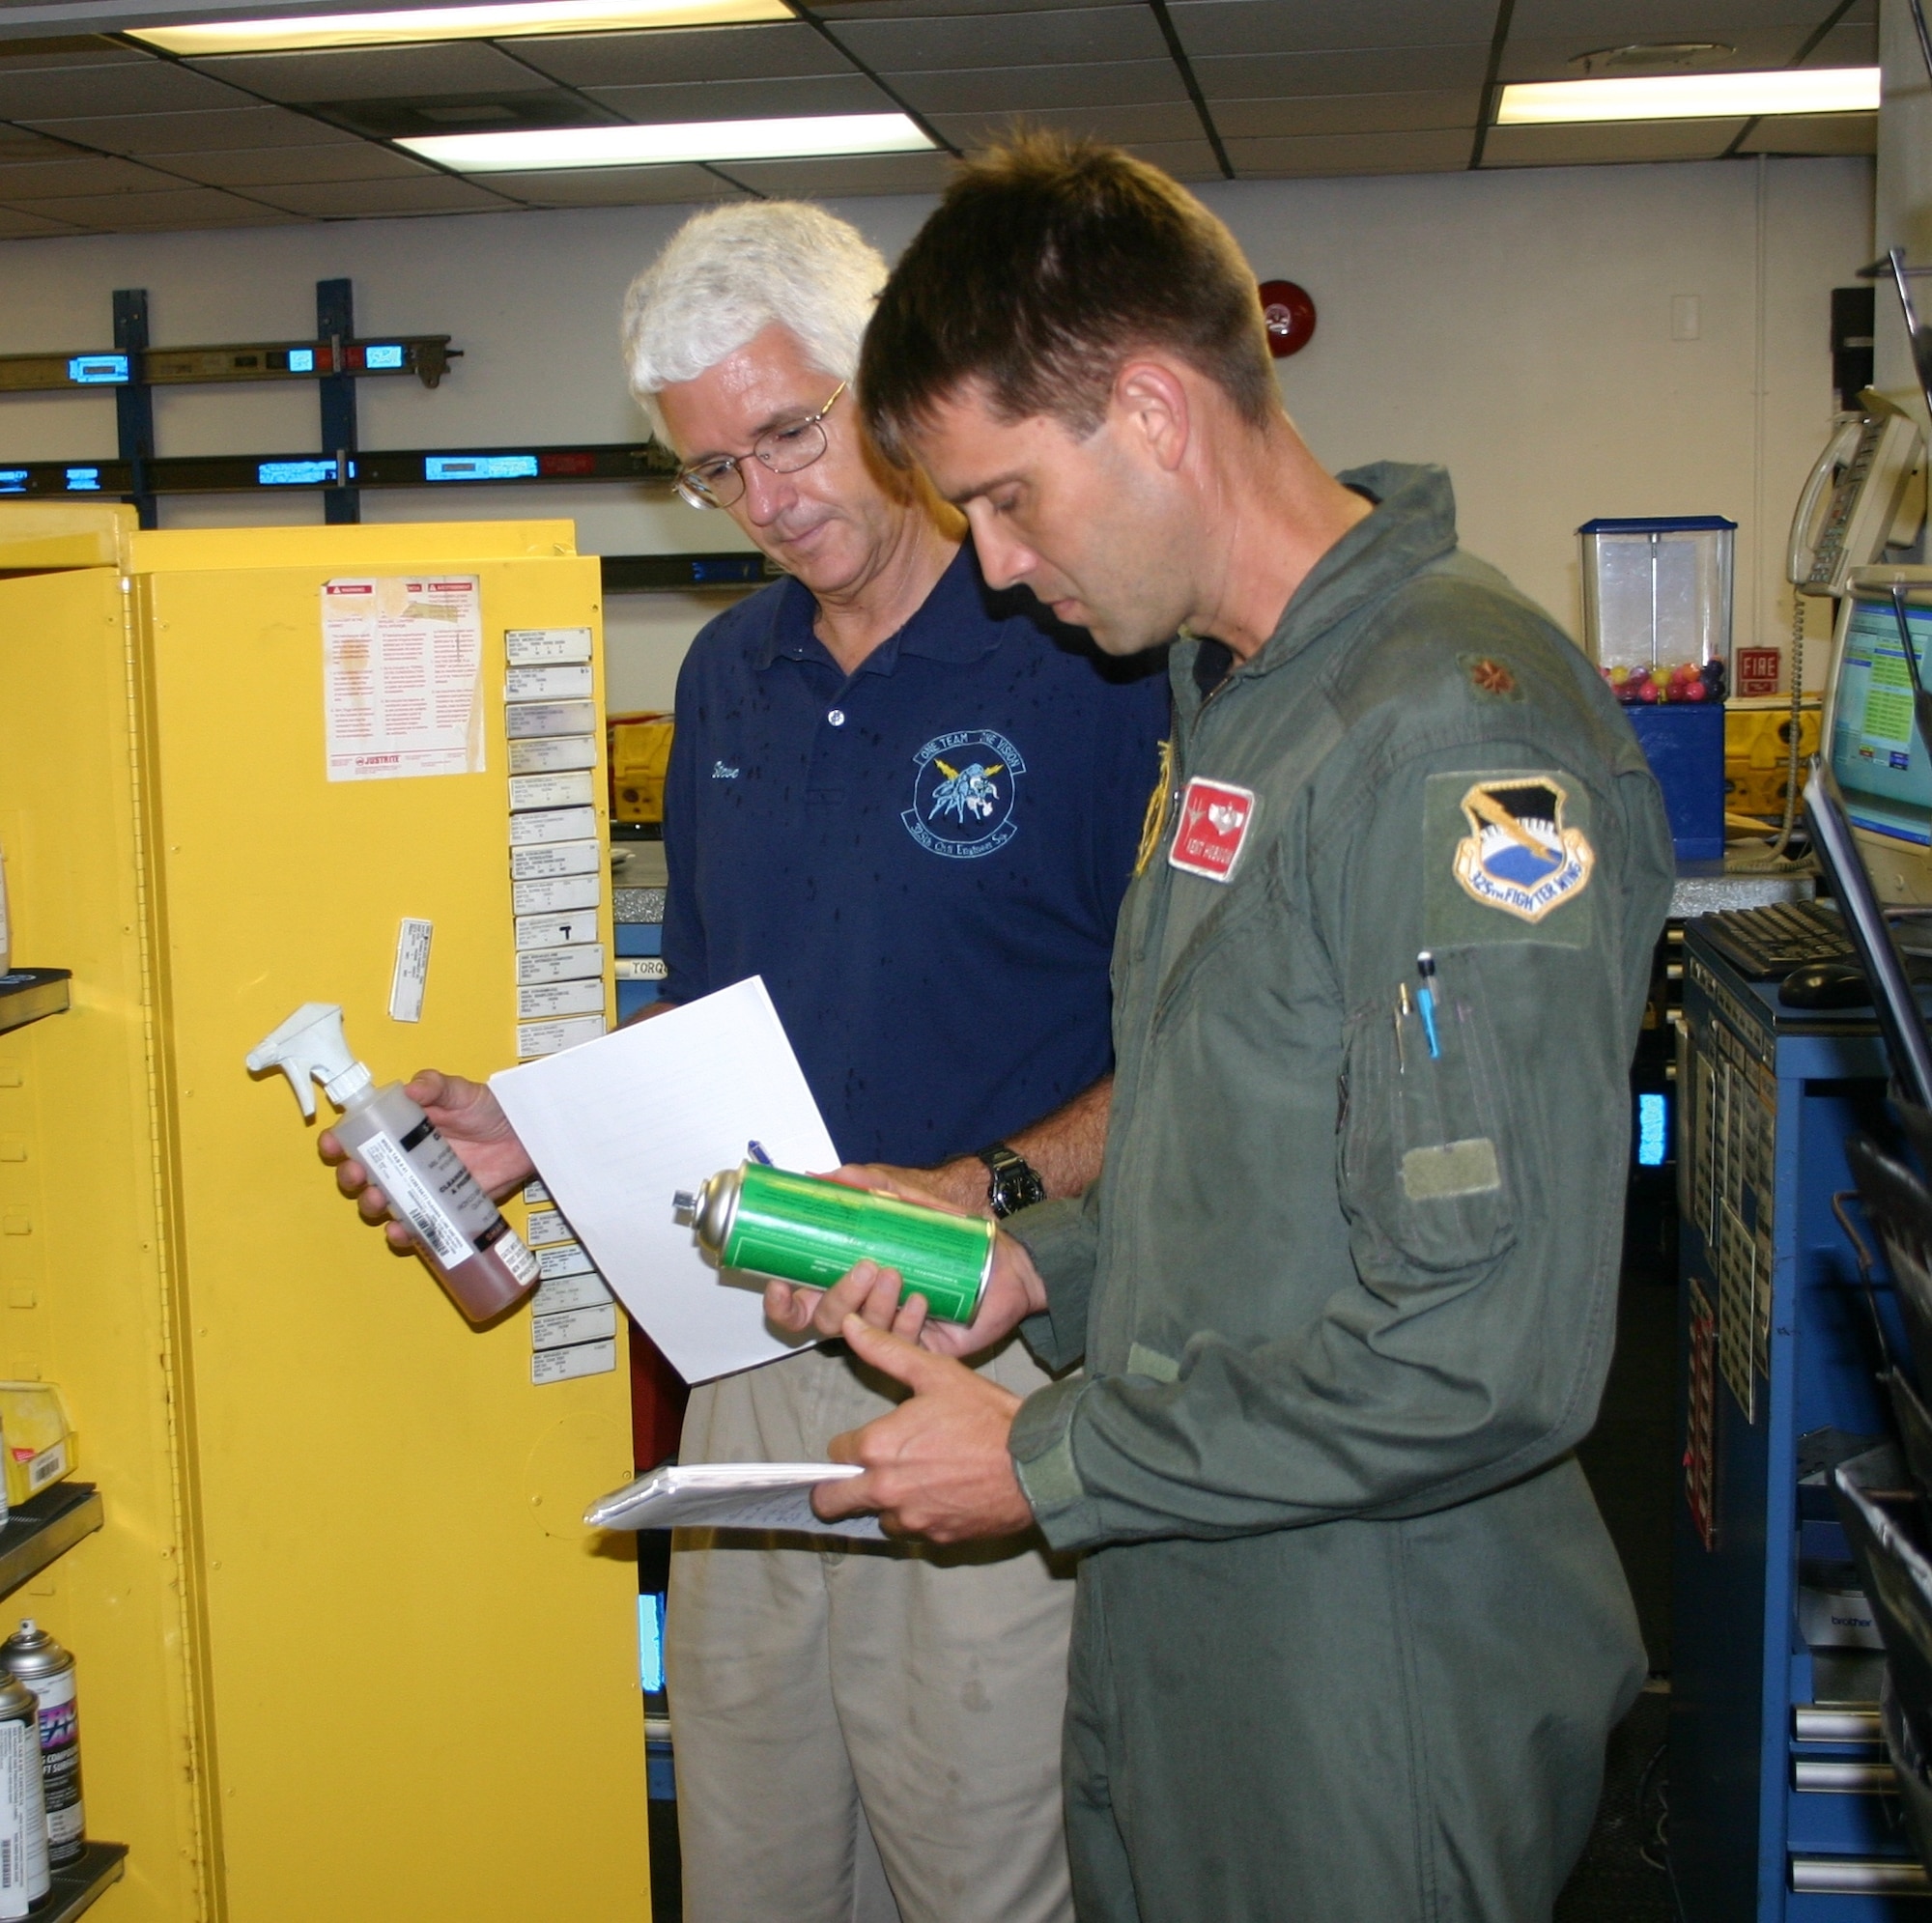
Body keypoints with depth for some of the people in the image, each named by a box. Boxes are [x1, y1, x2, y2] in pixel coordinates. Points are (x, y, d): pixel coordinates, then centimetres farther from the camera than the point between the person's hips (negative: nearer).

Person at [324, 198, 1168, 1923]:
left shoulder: (1089, 656, -11)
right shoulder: (730, 675, 12)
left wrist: (983, 1193, -25)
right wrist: (531, 1127, 6)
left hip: (989, 1352, -6)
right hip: (753, 1349, 7)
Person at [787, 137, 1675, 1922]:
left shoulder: (1457, 733, -23)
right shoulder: (1235, 692, 9)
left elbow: (1491, 1355, -27)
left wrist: (1048, 1465, -18)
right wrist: (1041, 1267, 3)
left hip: (1371, 1701, -8)